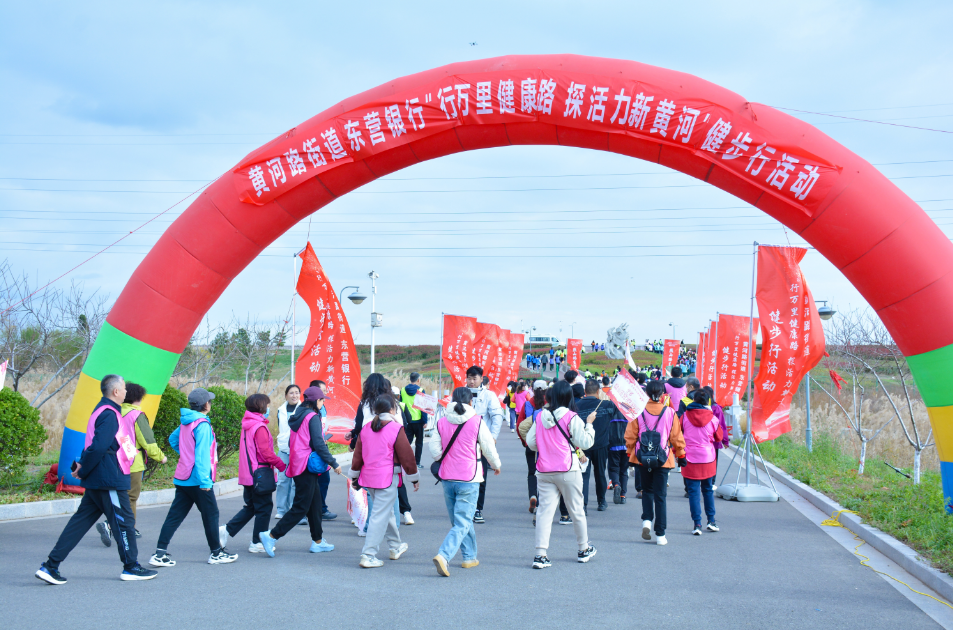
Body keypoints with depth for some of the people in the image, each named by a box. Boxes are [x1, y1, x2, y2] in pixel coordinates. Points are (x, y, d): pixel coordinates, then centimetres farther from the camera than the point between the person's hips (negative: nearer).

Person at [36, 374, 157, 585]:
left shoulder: (102, 411, 17)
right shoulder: (109, 415, -17)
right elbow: (98, 447, -24)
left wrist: (82, 466, 7)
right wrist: (83, 470, -13)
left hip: (97, 481, 10)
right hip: (109, 481, -10)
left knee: (81, 521, 9)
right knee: (124, 521, 3)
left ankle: (51, 566, 8)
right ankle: (131, 567, 15)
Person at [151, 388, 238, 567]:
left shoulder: (185, 423, 9)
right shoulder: (202, 425, -16)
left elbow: (173, 439, 27)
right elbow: (202, 455, -21)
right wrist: (204, 481, -23)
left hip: (182, 478, 8)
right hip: (197, 479, -8)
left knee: (175, 515, 6)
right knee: (211, 514, 6)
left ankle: (160, 553, 1)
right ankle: (216, 553, 16)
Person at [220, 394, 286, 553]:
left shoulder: (247, 426, 11)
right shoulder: (260, 427, -17)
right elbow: (266, 452, -21)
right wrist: (281, 464, -9)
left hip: (248, 474, 9)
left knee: (250, 507, 18)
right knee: (264, 507, 3)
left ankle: (227, 530, 9)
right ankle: (257, 543, 8)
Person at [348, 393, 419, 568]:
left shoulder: (365, 428, 5)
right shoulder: (396, 429, -12)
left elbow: (357, 454, 12)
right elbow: (407, 457, -7)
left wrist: (354, 475, 24)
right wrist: (414, 478, 6)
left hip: (368, 477, 7)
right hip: (387, 479, -7)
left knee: (387, 511, 23)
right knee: (380, 517, -4)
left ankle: (396, 547, 36)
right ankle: (368, 556, -6)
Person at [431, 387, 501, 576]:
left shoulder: (441, 422, 0)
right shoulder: (477, 422, -7)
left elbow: (435, 451, 2)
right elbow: (489, 449, 3)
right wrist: (496, 465, 22)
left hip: (447, 478, 4)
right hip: (469, 479, -4)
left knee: (458, 519, 20)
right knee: (462, 523, -4)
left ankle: (470, 557, 31)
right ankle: (443, 556, -22)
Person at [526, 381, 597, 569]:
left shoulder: (539, 417, 2)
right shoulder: (571, 418, -9)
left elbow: (530, 442, 6)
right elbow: (585, 442, -7)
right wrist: (589, 424, 6)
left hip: (544, 472, 3)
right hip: (567, 471, -3)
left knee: (545, 510, 2)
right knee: (576, 510, 13)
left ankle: (541, 554, -8)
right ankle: (583, 549, 28)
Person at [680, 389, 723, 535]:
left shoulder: (685, 416, -6)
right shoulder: (713, 418, -5)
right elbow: (719, 437, 8)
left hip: (690, 458, -1)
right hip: (708, 457, 1)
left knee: (693, 491, 1)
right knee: (708, 489, 17)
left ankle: (697, 524, -4)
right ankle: (711, 521, 20)